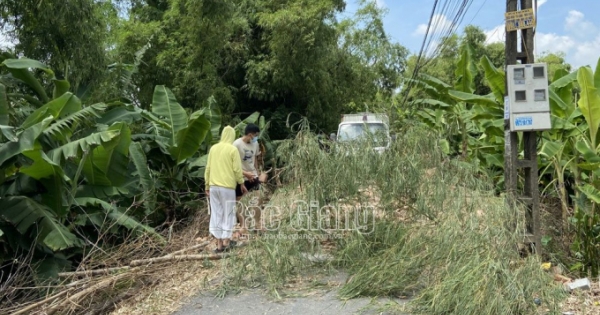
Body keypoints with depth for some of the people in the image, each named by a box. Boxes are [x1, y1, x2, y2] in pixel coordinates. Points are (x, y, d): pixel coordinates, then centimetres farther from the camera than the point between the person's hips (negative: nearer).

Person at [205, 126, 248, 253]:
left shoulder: (213, 148, 6)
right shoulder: (233, 149, -8)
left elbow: (208, 168, 9)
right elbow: (237, 169, -9)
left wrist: (207, 185, 16)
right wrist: (242, 184, 5)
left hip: (213, 186, 4)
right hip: (227, 186, -4)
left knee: (216, 214, 8)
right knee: (228, 213, 8)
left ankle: (219, 244, 11)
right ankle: (226, 241, 12)